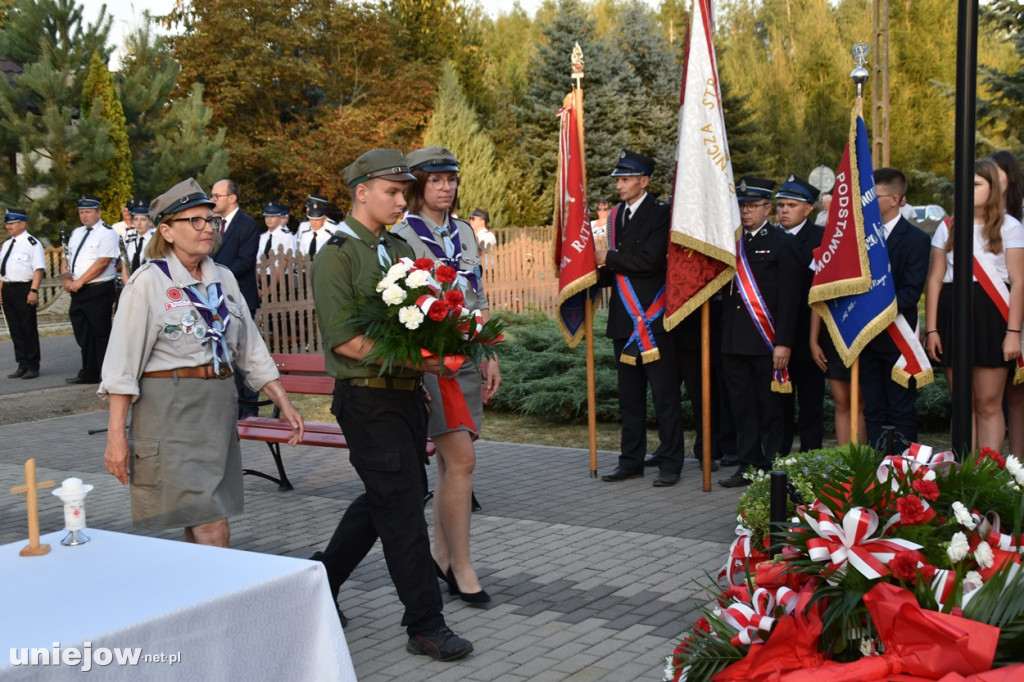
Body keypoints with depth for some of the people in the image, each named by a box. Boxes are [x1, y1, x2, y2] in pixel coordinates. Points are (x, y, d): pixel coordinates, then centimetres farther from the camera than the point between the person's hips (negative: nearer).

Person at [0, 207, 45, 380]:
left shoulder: (32, 243, -8)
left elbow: (38, 269, -14)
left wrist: (33, 291, -20)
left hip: (24, 289, -8)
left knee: (28, 329, -1)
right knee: (15, 329, 10)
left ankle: (33, 366, 7)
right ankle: (22, 365, 18)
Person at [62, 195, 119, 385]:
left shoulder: (107, 233, -7)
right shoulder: (76, 233, 18)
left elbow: (102, 262, -16)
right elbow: (66, 258, 19)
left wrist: (79, 281, -16)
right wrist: (66, 279, -1)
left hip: (98, 291, -8)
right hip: (78, 292, 8)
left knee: (101, 335, -4)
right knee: (83, 335, 11)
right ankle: (89, 373, 20)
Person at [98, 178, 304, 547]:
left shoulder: (223, 279, 10)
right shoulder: (148, 282, -8)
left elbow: (252, 351, 16)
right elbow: (122, 365, -10)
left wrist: (284, 404, 10)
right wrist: (116, 436, -15)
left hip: (218, 406, 6)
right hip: (169, 411, -6)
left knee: (199, 529, 11)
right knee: (213, 530, -10)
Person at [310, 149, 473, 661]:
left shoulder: (399, 249, 14)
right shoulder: (336, 255, -9)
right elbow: (343, 339, -17)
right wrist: (415, 360, -18)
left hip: (407, 394, 8)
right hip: (368, 399, -8)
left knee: (384, 500, 17)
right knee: (402, 507, -4)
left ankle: (322, 578, 36)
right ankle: (425, 625, 6)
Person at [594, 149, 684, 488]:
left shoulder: (660, 214, -7)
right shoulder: (616, 216, 14)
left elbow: (650, 261, -19)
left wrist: (609, 258, -10)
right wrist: (596, 274, -2)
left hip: (654, 318, -7)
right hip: (624, 319, 7)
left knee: (665, 395, -1)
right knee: (630, 395, 13)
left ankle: (670, 464, 5)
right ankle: (631, 460, 21)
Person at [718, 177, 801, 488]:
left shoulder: (782, 243, -3)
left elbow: (789, 297, -8)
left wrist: (783, 343, -15)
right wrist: (724, 337, 7)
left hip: (766, 342, -5)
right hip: (734, 342, 5)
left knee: (770, 407, 1)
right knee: (742, 407, 10)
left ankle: (773, 468, 9)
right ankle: (748, 465, 18)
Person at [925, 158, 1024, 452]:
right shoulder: (947, 228, 11)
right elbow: (934, 279, 7)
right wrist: (931, 329, 0)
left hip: (991, 317, -3)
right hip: (952, 316, 3)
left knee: (988, 404, -2)